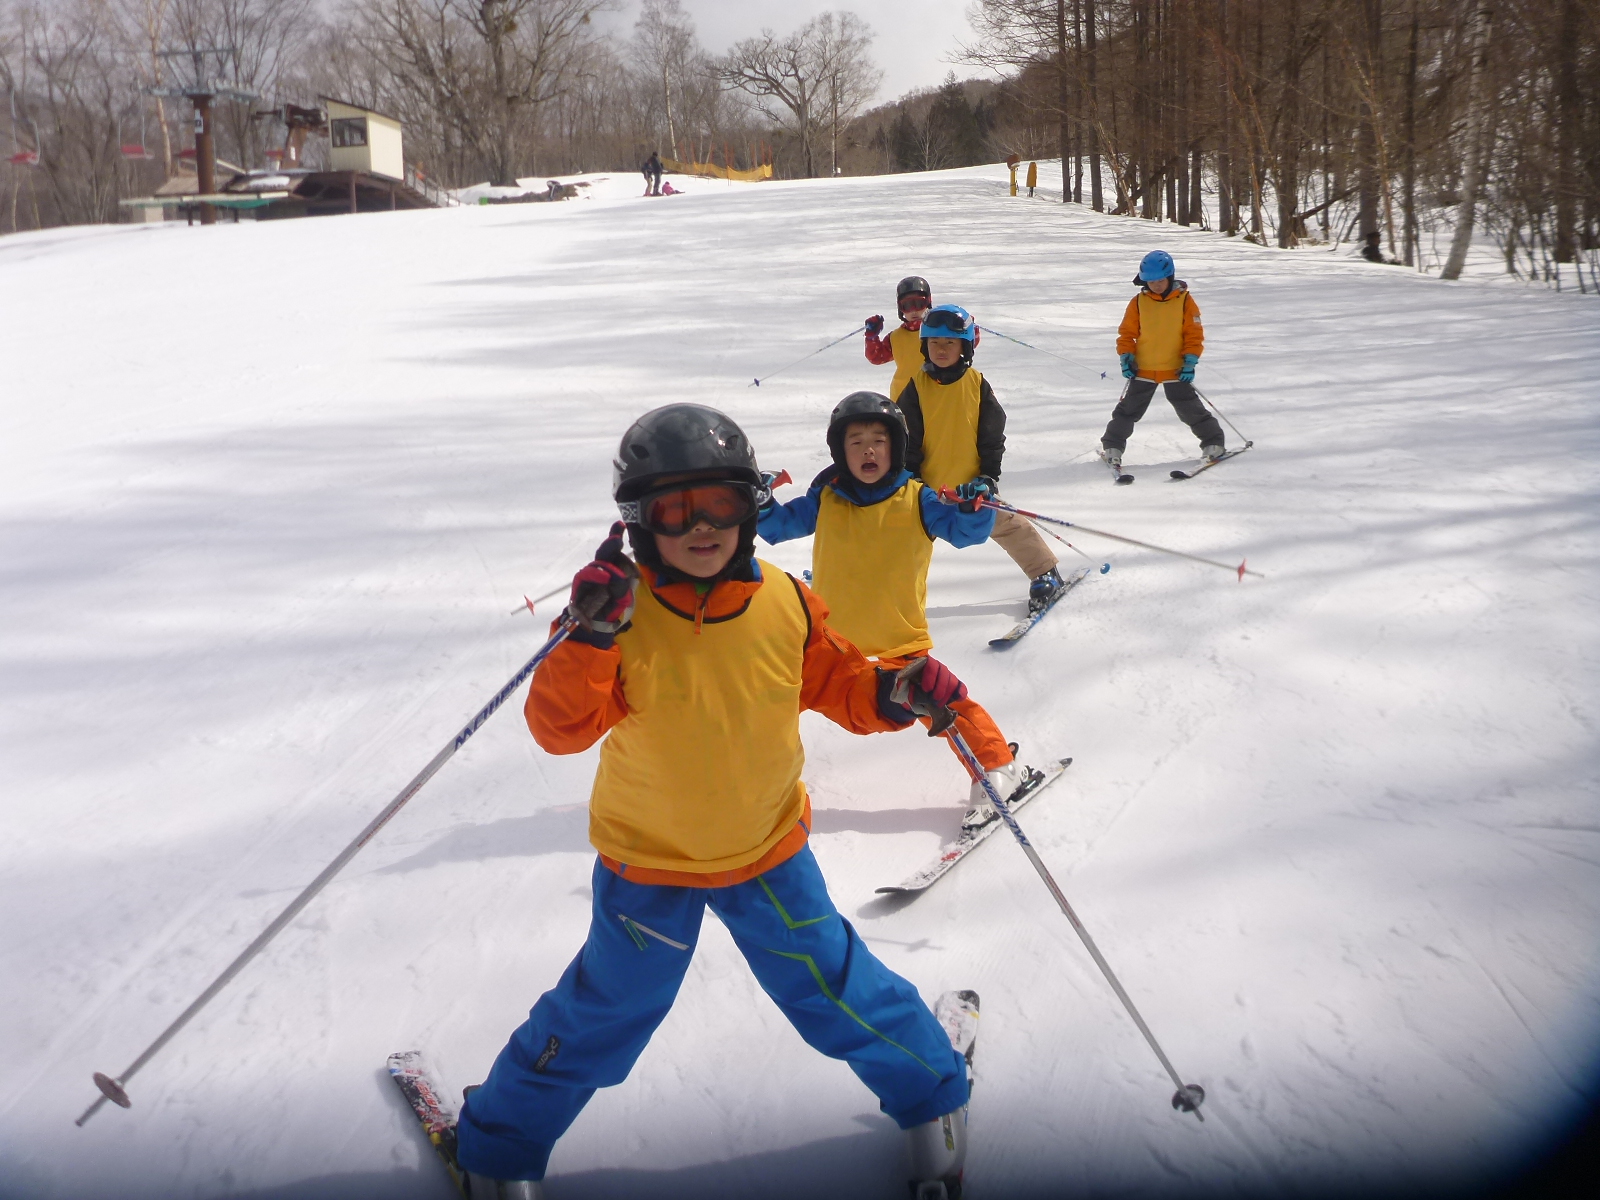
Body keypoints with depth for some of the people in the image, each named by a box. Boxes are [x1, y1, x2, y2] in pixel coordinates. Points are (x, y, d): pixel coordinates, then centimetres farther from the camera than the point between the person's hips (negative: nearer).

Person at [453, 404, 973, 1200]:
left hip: (767, 846, 2)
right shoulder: (619, 611, -20)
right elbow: (560, 728, -25)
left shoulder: (784, 603, -11)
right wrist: (590, 637, -41)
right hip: (647, 860, -2)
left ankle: (929, 1092, 40)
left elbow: (831, 679, 4)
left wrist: (894, 694, -16)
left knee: (830, 988, 12)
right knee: (606, 1015, 11)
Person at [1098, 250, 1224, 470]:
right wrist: (1126, 356, -8)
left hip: (1176, 370, -1)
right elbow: (1127, 332, 5)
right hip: (1143, 369, 1)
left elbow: (1194, 334, -3)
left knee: (1192, 410, 3)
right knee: (1129, 409, 5)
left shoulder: (1185, 301, -5)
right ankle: (1112, 448, 14)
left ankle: (1213, 444, 16)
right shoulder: (1138, 302, -2)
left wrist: (1190, 361, -11)